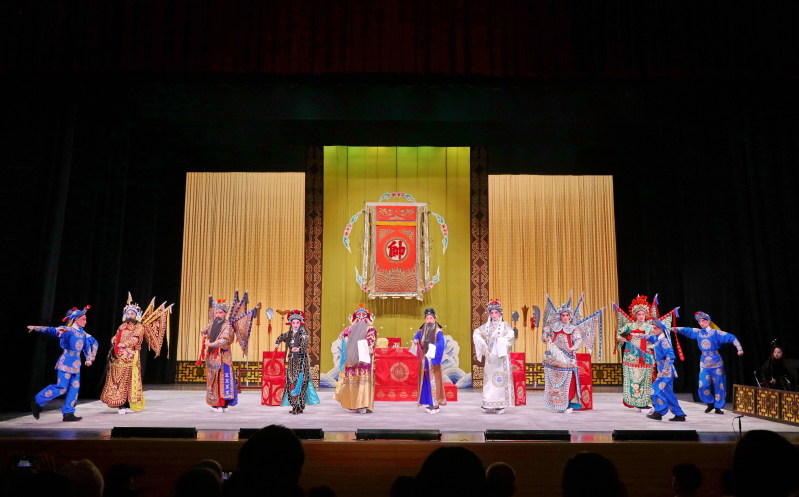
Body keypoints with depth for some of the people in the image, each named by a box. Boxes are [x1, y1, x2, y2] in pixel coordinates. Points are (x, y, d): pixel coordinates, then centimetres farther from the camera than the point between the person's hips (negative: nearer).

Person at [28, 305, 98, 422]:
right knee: (61, 388, -6)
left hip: (76, 364, 7)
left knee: (74, 388, 5)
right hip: (66, 362, -7)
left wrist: (89, 359, 13)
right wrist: (36, 328, -38)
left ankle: (68, 413, 10)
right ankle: (37, 402, 12)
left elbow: (93, 343, 19)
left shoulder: (83, 333, 11)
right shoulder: (66, 330, -8)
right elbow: (52, 330, -21)